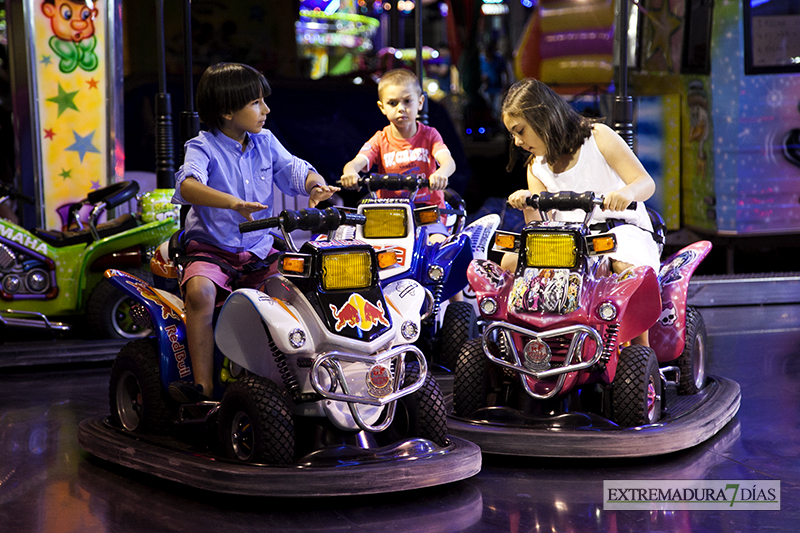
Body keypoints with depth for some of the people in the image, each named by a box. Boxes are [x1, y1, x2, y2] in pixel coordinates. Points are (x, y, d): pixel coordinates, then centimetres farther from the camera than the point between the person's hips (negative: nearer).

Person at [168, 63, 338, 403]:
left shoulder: (265, 142, 10)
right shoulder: (203, 147, -7)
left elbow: (296, 170, 4)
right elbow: (187, 184, -26)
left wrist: (316, 186, -21)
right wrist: (233, 203, -43)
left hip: (260, 251, 4)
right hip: (212, 250, -4)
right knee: (200, 291, -33)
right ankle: (203, 384, -26)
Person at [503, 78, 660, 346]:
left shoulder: (598, 137, 1)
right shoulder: (536, 167, 17)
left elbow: (646, 182, -10)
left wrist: (628, 192, -34)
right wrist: (529, 205, -18)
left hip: (621, 227, -5)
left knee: (627, 267, -39)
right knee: (511, 262, -20)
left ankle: (641, 351, -29)